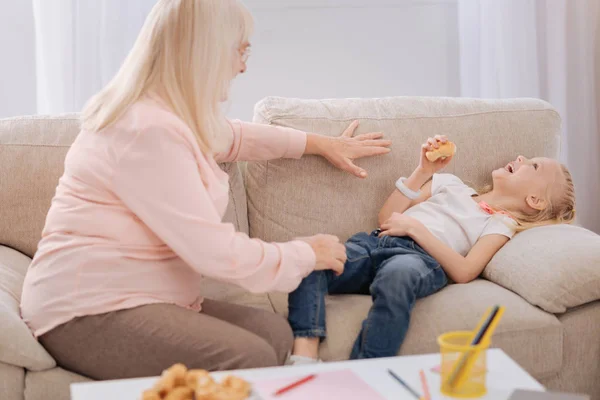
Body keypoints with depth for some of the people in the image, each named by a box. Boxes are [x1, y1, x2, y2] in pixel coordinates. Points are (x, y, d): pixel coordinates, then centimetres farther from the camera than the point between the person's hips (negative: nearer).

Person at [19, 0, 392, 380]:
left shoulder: (175, 115, 10)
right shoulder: (149, 131, -22)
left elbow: (232, 137, 33)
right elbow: (217, 251, -23)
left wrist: (320, 143, 35)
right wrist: (307, 254, -7)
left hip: (149, 298, 10)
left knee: (274, 331, -5)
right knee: (250, 359, -26)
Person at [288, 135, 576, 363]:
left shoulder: (501, 223, 18)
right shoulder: (451, 183, 32)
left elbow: (464, 272, -2)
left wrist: (415, 227, -5)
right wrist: (424, 171, 18)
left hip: (421, 257, -4)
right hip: (374, 242, 4)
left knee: (398, 271, -44)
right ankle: (305, 356, -42)